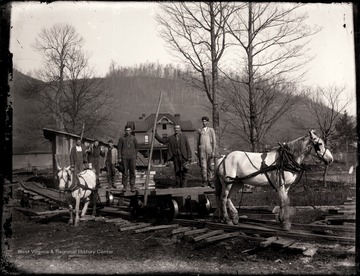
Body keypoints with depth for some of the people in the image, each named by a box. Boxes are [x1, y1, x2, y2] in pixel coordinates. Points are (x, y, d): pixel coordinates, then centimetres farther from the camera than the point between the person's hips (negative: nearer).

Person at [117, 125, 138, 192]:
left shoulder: (133, 138, 8)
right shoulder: (121, 138, 5)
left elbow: (136, 147, 16)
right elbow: (119, 148, 5)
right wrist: (119, 158, -1)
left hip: (132, 157, 1)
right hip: (124, 157, -1)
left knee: (132, 172, 0)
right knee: (125, 172, 0)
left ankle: (132, 186, 5)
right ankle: (124, 186, 5)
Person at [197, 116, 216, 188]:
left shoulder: (211, 130, 9)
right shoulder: (199, 130, 14)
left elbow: (214, 141, 3)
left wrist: (213, 151, -7)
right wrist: (198, 152, 12)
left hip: (210, 149, 0)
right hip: (202, 150, 0)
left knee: (211, 167, 3)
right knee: (203, 166, -6)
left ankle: (210, 181, 11)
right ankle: (205, 182, -1)